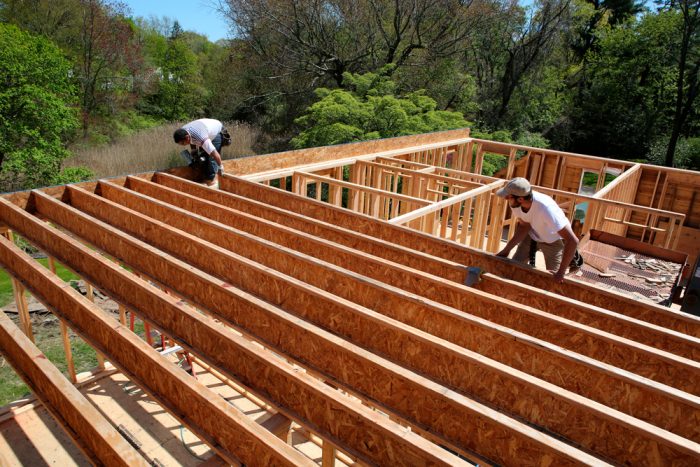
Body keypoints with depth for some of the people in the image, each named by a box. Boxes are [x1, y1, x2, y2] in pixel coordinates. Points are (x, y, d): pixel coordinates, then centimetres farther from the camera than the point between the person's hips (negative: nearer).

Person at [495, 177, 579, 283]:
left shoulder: (546, 209, -45)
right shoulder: (515, 203, -27)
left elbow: (573, 241, -43)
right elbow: (524, 226, -11)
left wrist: (561, 272, -38)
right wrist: (506, 249, -20)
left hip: (553, 240, -4)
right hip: (531, 235, 5)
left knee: (554, 280, 0)